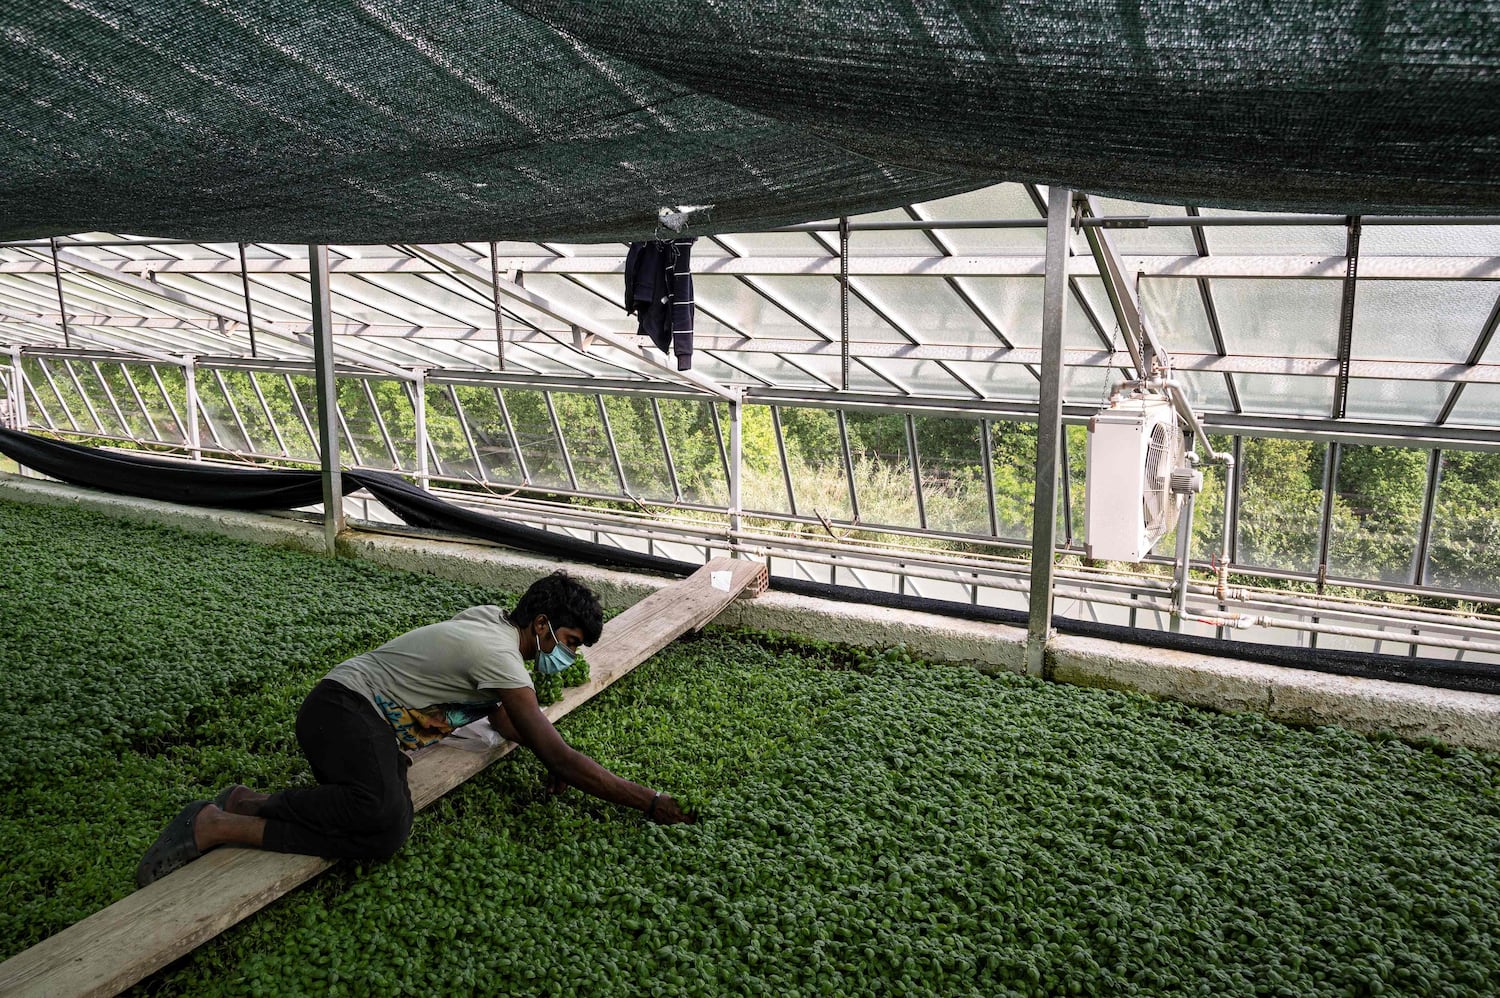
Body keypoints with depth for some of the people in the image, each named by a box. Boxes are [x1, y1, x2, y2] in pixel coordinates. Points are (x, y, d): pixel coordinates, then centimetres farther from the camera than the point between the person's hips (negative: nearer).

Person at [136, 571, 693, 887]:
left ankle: (248, 803, -3)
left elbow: (503, 716, 23)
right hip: (342, 709, -11)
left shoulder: (491, 621, 10)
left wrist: (552, 759, 6)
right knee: (382, 824, -34)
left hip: (373, 727, 11)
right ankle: (214, 826, -24)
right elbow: (563, 758, -20)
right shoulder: (499, 656, -19)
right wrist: (650, 803, -15)